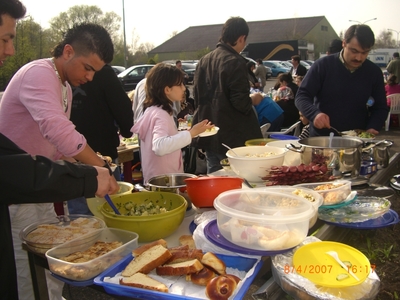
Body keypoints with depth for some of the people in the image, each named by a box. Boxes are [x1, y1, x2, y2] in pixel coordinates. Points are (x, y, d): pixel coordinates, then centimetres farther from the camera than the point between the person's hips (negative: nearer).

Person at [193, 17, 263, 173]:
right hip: (231, 138, -7)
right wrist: (253, 100, 0)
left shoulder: (204, 61, 7)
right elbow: (240, 102, -20)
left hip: (208, 135, 8)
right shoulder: (235, 62, -16)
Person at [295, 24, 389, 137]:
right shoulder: (323, 65, -2)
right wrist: (315, 114, -23)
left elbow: (381, 108, 15)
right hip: (321, 138, -2)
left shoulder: (374, 72, 7)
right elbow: (301, 96, -3)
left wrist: (372, 128, -5)